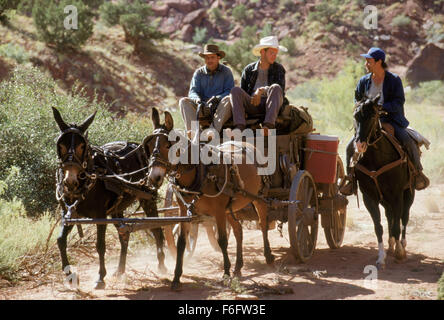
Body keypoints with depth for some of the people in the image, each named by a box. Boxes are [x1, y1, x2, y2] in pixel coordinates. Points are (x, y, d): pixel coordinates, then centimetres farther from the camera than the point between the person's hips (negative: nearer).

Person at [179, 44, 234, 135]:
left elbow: (230, 92, -5)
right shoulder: (199, 73, 15)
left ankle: (214, 129, -49)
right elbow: (192, 91, 4)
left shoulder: (226, 71, 7)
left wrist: (217, 99, -25)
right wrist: (197, 99, -22)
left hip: (220, 108, -2)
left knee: (228, 99, -33)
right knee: (184, 101, -21)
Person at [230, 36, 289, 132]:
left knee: (276, 88, -32)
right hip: (252, 106, 1)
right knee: (235, 90, -24)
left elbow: (281, 90, -5)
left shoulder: (279, 69, 9)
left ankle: (268, 125, -48)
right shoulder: (249, 70, 13)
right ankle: (239, 126, -42)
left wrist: (262, 90, -20)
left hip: (270, 104, -1)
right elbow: (243, 91, 14)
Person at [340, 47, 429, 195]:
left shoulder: (394, 80, -6)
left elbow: (399, 102, -13)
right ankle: (351, 179, 5)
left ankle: (418, 173, -5)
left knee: (408, 142, -25)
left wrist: (380, 107, -25)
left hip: (391, 120, -4)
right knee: (351, 146, -10)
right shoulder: (364, 81, 5)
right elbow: (357, 100, 18)